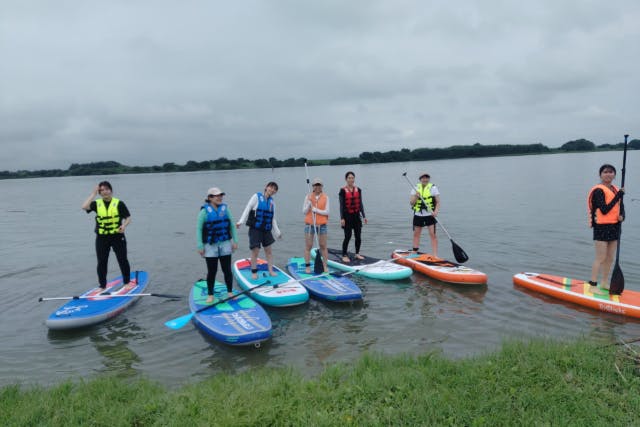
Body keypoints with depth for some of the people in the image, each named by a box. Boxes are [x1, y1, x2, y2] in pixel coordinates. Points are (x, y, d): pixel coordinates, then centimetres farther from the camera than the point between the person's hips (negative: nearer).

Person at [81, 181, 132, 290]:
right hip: (102, 238, 2)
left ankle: (127, 282, 21)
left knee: (123, 260, 4)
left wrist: (124, 225, -21)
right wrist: (93, 193, -9)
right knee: (101, 262, 6)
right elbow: (84, 207, -15)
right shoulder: (96, 203, 4)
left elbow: (128, 218, -1)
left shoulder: (119, 203, -3)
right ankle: (102, 285, 19)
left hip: (117, 236, -2)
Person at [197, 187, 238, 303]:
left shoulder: (225, 209, 3)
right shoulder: (204, 211, -8)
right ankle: (210, 295, 20)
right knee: (211, 272, 6)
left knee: (227, 270, 9)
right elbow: (199, 229, -7)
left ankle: (230, 292, 24)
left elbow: (232, 226, 8)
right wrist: (200, 246, -10)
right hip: (210, 246, -3)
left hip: (225, 245, 3)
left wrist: (235, 241, 4)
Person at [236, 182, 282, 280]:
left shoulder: (272, 201, 11)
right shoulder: (257, 196, -3)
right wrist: (241, 221, -19)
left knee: (268, 250, 9)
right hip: (255, 229, -5)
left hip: (266, 230, 5)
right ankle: (254, 272, 11)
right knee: (255, 251, -2)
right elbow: (247, 209, -8)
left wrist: (277, 232, 15)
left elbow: (273, 218, 16)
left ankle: (271, 270, 20)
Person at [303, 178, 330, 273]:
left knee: (323, 246, 5)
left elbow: (327, 212, -4)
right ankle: (307, 266, 10)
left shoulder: (325, 197, 1)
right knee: (308, 246, 2)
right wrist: (309, 203, -14)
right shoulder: (308, 197, 2)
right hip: (309, 225, 0)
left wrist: (317, 210, -16)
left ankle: (325, 266, 14)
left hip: (321, 225, 0)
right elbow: (304, 211, 1)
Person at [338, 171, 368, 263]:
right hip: (347, 215, -4)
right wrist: (342, 218, -12)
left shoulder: (358, 190, 7)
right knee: (348, 236, -4)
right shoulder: (343, 191, -6)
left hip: (356, 215, 4)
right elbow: (341, 205, -7)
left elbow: (360, 204, 11)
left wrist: (364, 216, 9)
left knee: (358, 236, 7)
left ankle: (357, 253, 23)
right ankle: (344, 255, 8)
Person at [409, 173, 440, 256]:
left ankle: (435, 255, -6)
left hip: (430, 215, -3)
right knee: (416, 234, 11)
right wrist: (416, 197, -17)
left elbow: (438, 202, -3)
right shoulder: (415, 188, 6)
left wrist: (436, 211, -20)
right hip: (418, 215, 3)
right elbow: (411, 203, 2)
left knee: (433, 234, -7)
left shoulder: (433, 188, -1)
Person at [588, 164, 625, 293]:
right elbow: (604, 210, -21)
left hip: (614, 227, 7)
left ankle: (604, 283, 26)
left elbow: (621, 208, 13)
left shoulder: (616, 190, 12)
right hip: (602, 227, -7)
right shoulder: (598, 190, -12)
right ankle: (593, 285, 1)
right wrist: (618, 196, -22)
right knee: (600, 258, -6)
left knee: (610, 259, 14)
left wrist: (622, 216, -9)